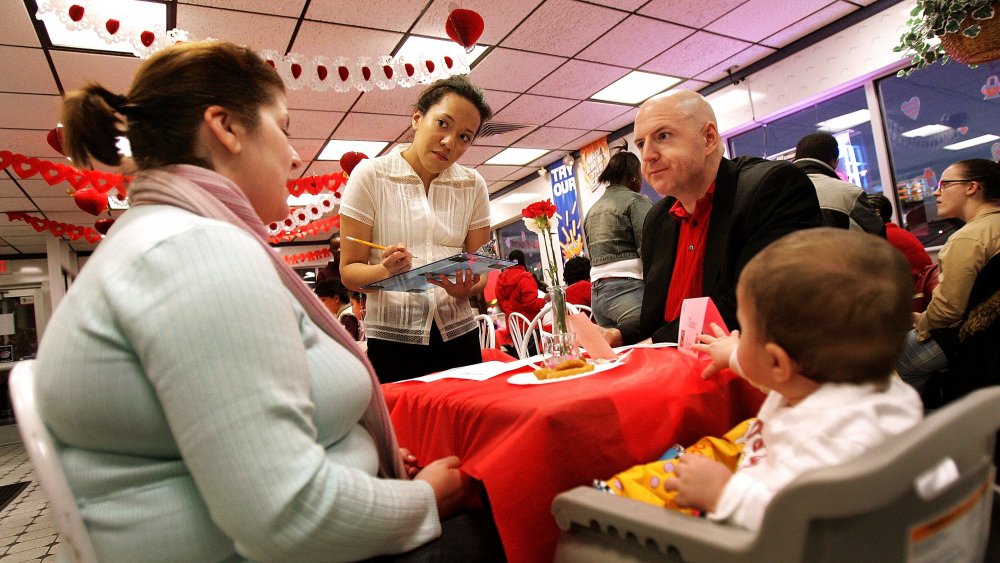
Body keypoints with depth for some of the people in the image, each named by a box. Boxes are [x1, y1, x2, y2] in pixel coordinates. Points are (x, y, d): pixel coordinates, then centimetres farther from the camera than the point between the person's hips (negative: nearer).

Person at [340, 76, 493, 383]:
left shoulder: (473, 185, 6)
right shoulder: (370, 175, -3)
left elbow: (481, 269, 7)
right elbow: (349, 270, -4)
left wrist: (465, 288, -16)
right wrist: (387, 270, -24)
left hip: (458, 335, 3)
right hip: (393, 338, -2)